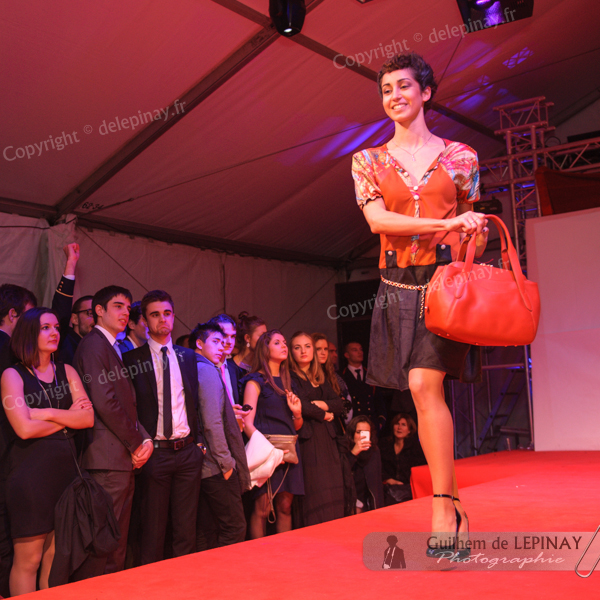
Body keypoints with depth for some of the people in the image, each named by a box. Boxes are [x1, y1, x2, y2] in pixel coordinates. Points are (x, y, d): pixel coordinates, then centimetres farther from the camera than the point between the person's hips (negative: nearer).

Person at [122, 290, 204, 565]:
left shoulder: (188, 357, 10)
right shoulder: (132, 359, -1)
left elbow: (196, 401, 13)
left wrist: (199, 440, 6)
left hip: (188, 450, 4)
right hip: (155, 452, -3)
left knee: (187, 528, 10)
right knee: (153, 530, 5)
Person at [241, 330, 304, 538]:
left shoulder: (287, 382, 21)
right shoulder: (255, 381, 1)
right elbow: (248, 424, -8)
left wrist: (297, 413, 2)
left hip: (289, 451, 6)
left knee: (285, 507, 4)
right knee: (262, 508, -8)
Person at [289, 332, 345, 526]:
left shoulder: (320, 379, 20)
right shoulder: (290, 377, -2)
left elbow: (339, 404, 13)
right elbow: (299, 405, -14)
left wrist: (325, 404, -6)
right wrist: (323, 414, -1)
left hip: (326, 438, 7)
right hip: (306, 438, -7)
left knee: (333, 488, 2)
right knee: (313, 490, -10)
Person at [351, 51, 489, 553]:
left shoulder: (459, 156, 9)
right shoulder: (368, 161, 10)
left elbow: (474, 229, 16)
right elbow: (376, 218, -7)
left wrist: (474, 235, -5)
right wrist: (444, 223, -16)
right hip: (398, 286, 2)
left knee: (424, 385, -18)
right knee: (426, 393, 4)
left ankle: (444, 508, -9)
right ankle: (454, 511, 16)